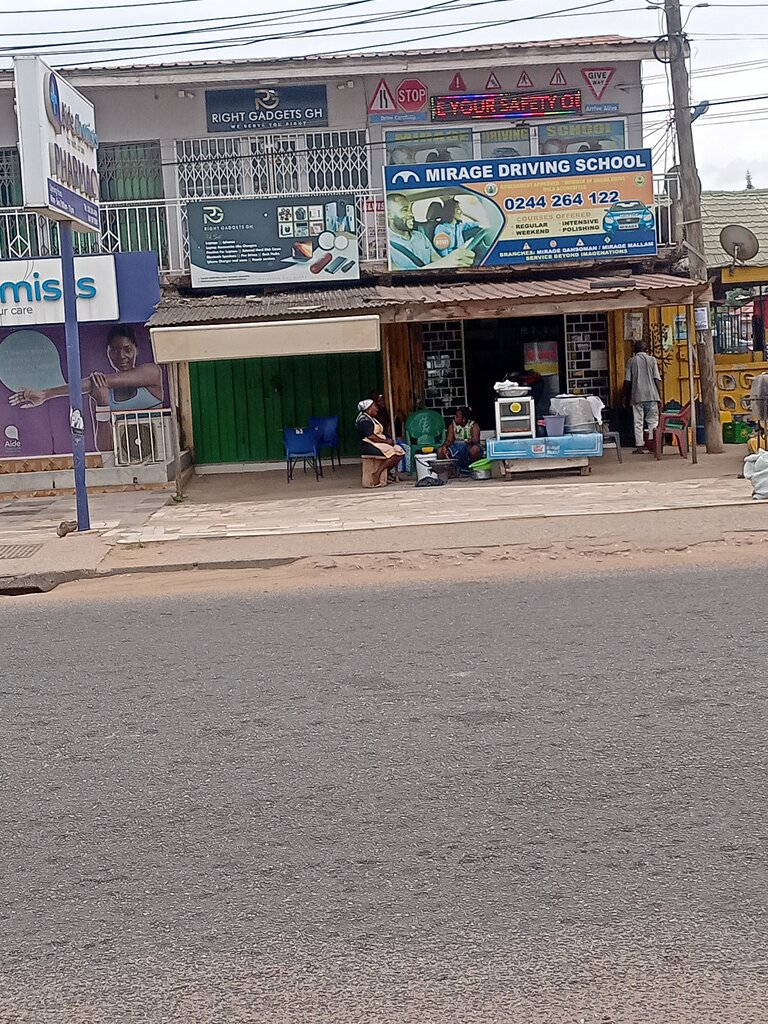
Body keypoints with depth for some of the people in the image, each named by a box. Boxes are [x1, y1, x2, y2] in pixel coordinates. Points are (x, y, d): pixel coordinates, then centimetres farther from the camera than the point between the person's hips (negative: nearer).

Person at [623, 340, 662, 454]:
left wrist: (625, 396, 10)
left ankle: (640, 446, -1)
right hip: (651, 395, 0)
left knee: (638, 422, 2)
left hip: (637, 396, 0)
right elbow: (656, 379, 0)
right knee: (652, 421, 8)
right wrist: (659, 396, 2)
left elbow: (627, 381, 1)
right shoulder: (652, 360, 4)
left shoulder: (631, 361, 4)